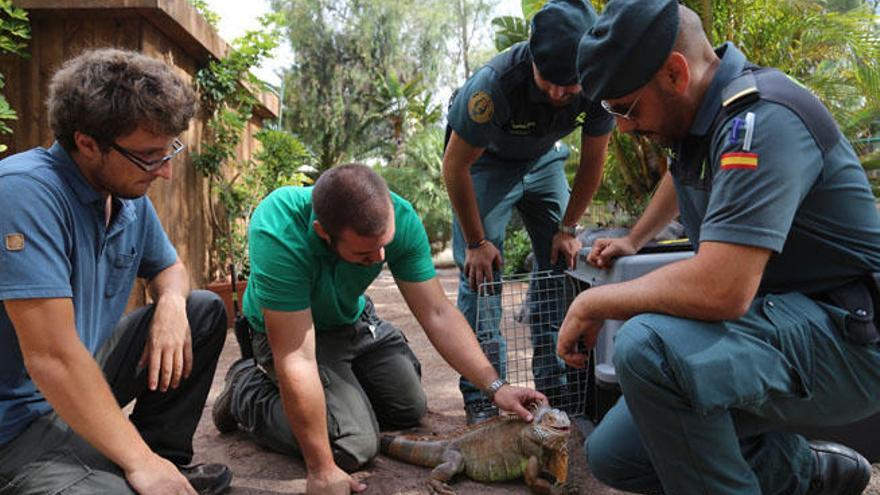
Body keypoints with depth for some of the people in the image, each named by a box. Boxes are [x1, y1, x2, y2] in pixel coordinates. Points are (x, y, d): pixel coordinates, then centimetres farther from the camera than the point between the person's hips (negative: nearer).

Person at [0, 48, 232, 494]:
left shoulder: (130, 195, 0)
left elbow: (168, 267, 18)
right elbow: (51, 356, -29)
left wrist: (172, 303, -8)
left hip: (89, 373, 9)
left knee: (205, 310, 10)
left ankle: (166, 453, 11)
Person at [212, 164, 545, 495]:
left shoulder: (399, 218, -26)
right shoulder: (277, 234, -40)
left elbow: (437, 313, -19)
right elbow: (296, 359, -38)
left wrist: (494, 386, -26)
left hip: (353, 319, 5)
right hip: (289, 330, -5)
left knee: (411, 408, 9)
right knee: (354, 445, -16)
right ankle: (248, 391, 5)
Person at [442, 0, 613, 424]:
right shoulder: (495, 83, -37)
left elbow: (592, 161, -9)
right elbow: (455, 166, -25)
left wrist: (568, 229, -7)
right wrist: (476, 242, -19)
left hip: (544, 160, 4)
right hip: (485, 162, -4)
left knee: (561, 267, -2)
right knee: (481, 273, -12)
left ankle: (556, 387, 8)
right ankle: (482, 396, -3)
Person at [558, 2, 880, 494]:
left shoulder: (762, 120, -24)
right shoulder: (703, 109, 5)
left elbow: (720, 290, -34)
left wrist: (591, 303, -21)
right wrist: (633, 241, 33)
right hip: (777, 323, 9)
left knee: (647, 344, -35)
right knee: (613, 454, 1)